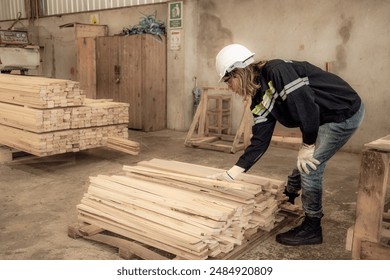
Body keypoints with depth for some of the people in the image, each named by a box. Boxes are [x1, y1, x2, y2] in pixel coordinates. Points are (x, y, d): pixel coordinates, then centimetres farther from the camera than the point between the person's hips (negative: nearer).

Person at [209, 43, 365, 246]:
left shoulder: (277, 71, -26)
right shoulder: (260, 100, 1)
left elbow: (307, 104, -29)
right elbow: (259, 141, 0)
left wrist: (307, 145, -17)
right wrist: (232, 173, -2)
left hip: (345, 112, -8)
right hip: (326, 119, 8)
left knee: (310, 166, -8)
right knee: (304, 162, 17)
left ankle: (311, 229, 8)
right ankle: (286, 200, 42)